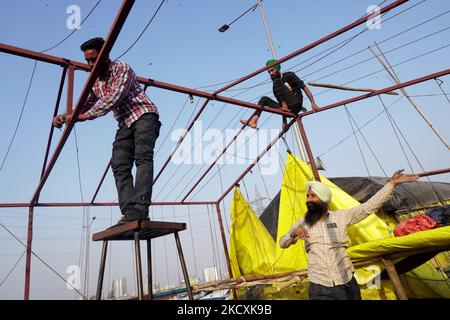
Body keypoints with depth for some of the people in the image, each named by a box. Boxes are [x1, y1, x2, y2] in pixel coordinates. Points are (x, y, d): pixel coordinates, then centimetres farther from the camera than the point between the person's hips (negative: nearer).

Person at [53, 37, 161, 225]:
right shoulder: (95, 82, 18)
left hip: (144, 115, -6)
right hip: (125, 124, 7)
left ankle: (140, 210, -34)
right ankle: (129, 212, -19)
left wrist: (88, 115, -23)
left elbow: (115, 96, -20)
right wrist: (64, 117, 2)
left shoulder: (122, 69, -3)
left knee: (143, 158, -25)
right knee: (119, 165, -12)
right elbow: (84, 107, 21)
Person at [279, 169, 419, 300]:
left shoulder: (341, 216, 0)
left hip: (346, 283, 0)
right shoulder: (302, 223, 3)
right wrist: (293, 233, -20)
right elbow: (282, 243, 2)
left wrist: (392, 183, -8)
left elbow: (369, 206, -3)